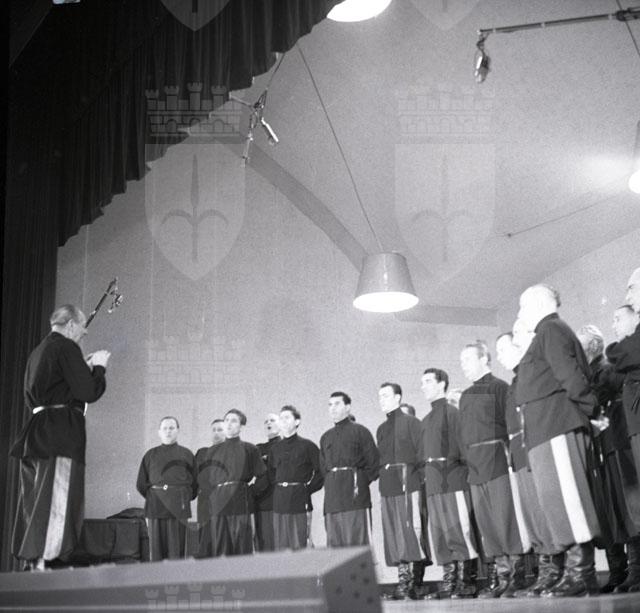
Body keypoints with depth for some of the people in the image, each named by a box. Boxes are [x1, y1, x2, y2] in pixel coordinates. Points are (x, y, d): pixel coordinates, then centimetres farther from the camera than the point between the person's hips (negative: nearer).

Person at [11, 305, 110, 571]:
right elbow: (88, 392, -13)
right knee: (57, 498, -8)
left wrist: (85, 368, 22)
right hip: (62, 432, -9)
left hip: (36, 433, 9)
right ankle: (39, 561, -12)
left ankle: (29, 560, 16)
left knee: (35, 498, 12)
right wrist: (98, 366, 4)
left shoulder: (38, 351, 20)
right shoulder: (66, 347, -8)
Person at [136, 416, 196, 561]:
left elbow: (194, 484, 9)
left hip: (178, 509, -1)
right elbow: (141, 484, 15)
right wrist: (153, 497, 10)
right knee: (156, 550, -1)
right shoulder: (151, 455, 13)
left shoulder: (186, 454, 10)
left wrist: (183, 499, 4)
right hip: (156, 507, 1)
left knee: (177, 549, -3)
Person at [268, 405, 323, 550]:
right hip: (279, 504, 4)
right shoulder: (275, 449, 14)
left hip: (300, 503, -4)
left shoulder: (307, 446, 1)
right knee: (281, 547, 2)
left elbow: (321, 472, 1)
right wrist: (278, 487, 9)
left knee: (299, 547, -6)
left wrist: (308, 488, -3)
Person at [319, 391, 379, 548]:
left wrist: (361, 482, -3)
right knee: (333, 542, 2)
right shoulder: (326, 437, 21)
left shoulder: (359, 431, 4)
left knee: (355, 540, -8)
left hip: (354, 493, -5)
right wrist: (329, 483, 11)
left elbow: (374, 462, 0)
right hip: (332, 497, 5)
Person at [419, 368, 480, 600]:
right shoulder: (426, 419, 20)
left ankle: (465, 581, -4)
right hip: (433, 482, 8)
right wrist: (427, 472, 12)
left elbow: (459, 445, -9)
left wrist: (451, 463, -16)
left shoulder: (452, 411, -2)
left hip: (452, 478, -8)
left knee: (459, 529, -8)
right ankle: (448, 582, 11)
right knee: (439, 534, 7)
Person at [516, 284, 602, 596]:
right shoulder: (553, 332, 26)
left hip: (556, 428, -10)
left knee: (564, 500, -13)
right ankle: (585, 576, 6)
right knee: (567, 502, 6)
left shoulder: (550, 330, -3)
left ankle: (578, 574, -15)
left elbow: (570, 374, -14)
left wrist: (588, 407, -6)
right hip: (549, 431, 10)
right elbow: (572, 375, 21)